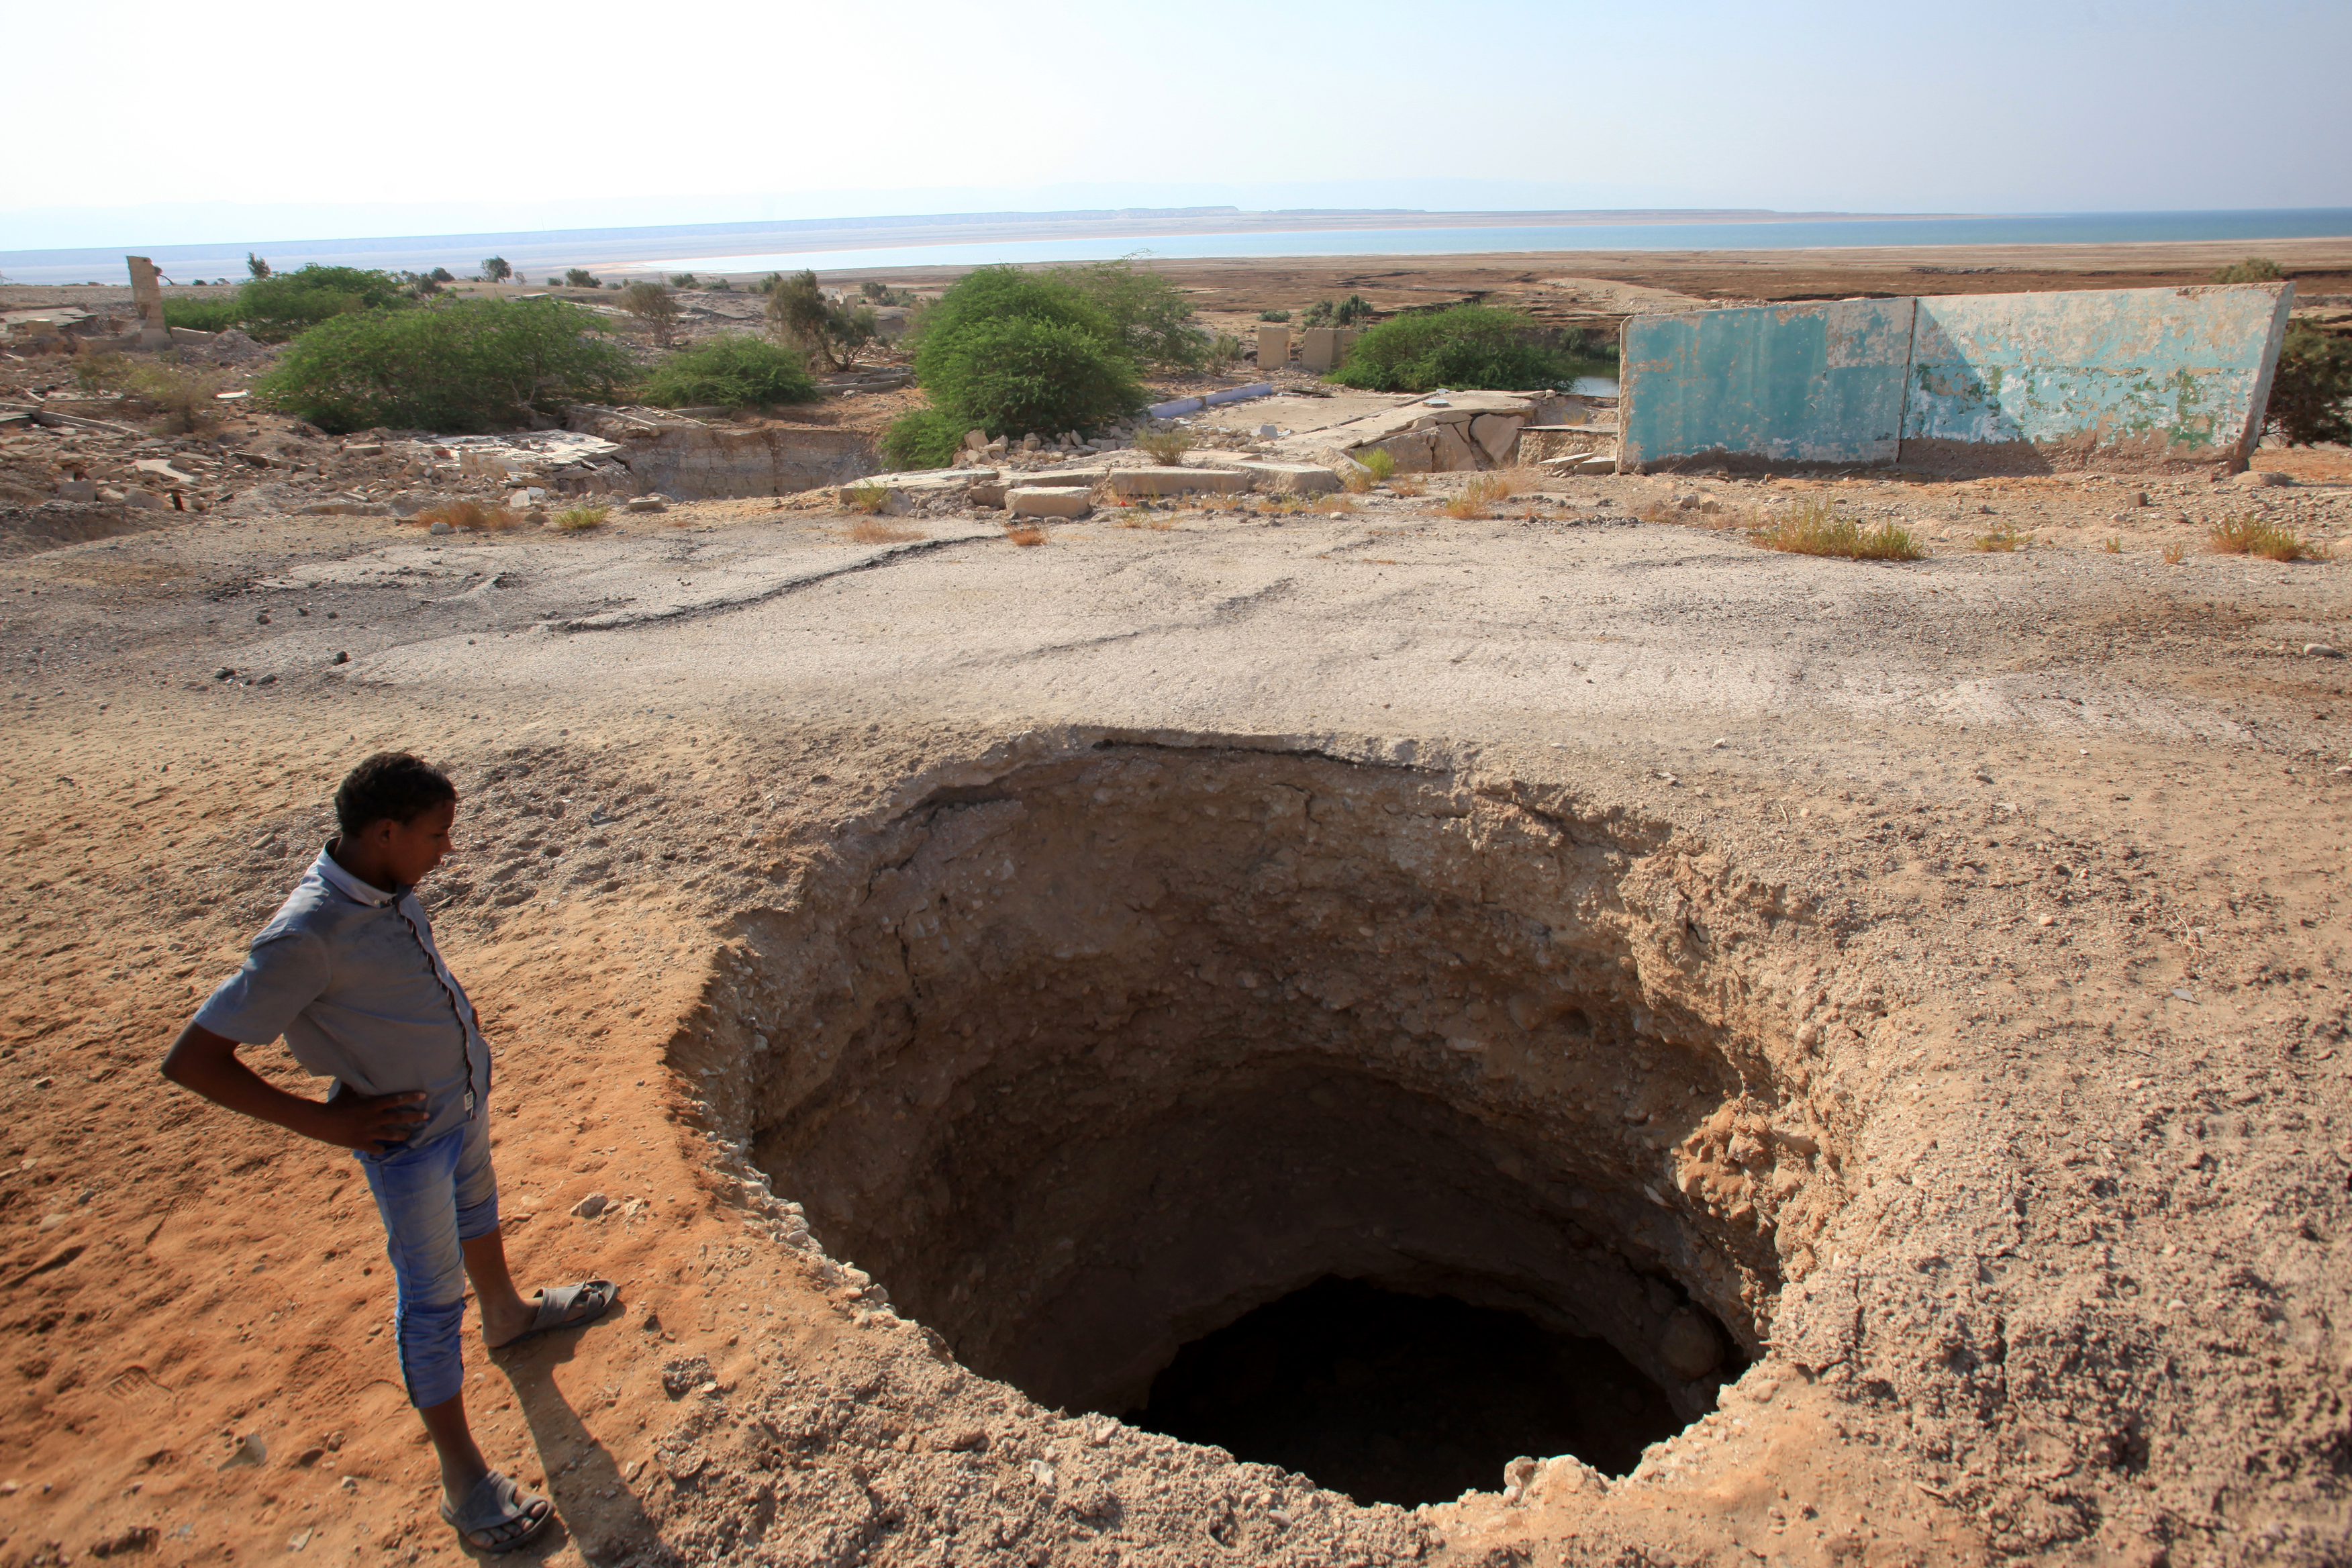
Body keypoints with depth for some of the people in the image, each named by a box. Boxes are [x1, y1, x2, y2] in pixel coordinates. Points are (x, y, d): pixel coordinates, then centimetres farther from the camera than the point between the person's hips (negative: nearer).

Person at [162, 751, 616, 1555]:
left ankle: (508, 1313, 59)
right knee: (431, 1299, 6)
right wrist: (324, 1121, -24)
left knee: (477, 1210, 31)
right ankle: (461, 1473, 22)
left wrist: (454, 1011, 4)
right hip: (410, 1132, -8)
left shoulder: (386, 881, -9)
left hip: (467, 1092, 8)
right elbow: (190, 1061, -29)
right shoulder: (305, 938, -33)